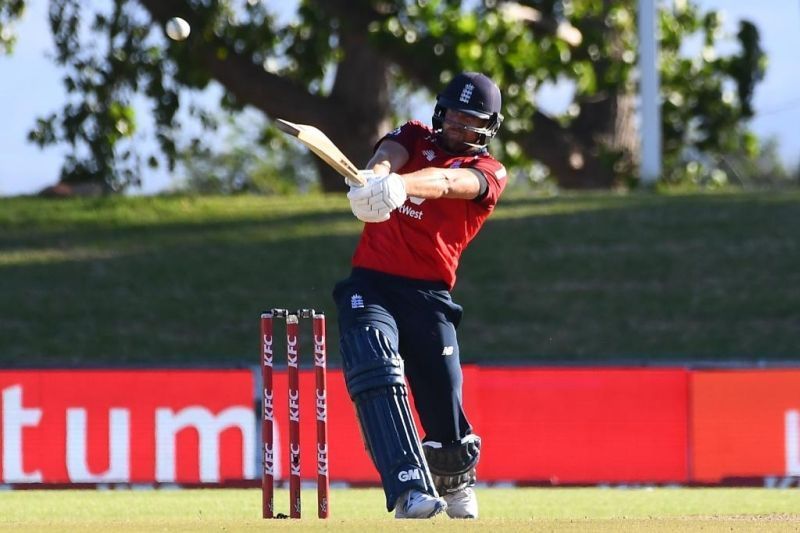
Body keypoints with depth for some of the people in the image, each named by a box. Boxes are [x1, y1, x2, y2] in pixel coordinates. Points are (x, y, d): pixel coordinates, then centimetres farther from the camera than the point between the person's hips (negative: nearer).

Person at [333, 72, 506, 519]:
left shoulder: (489, 172, 6)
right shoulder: (414, 137, 16)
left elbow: (445, 182, -18)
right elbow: (389, 156, -10)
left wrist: (400, 185, -42)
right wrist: (375, 176, -36)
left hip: (428, 295, -1)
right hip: (371, 285, 1)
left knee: (446, 412, -2)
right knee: (376, 376, -26)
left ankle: (455, 483, 33)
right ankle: (412, 491, -36)